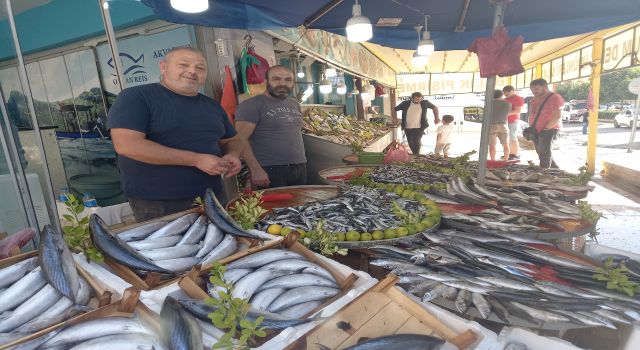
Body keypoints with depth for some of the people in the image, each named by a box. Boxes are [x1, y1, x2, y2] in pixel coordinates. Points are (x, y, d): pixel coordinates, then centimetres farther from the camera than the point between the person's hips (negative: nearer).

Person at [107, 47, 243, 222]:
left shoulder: (212, 106, 11)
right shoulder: (136, 97, -8)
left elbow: (231, 141, 21)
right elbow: (126, 145, -20)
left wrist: (233, 155, -6)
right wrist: (197, 160, -22)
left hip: (212, 198, 6)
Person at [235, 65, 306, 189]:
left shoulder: (295, 104, 14)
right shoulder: (252, 105, -9)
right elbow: (241, 140, -15)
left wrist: (302, 164, 16)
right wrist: (256, 170, -22)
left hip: (300, 169, 7)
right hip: (270, 171, -7)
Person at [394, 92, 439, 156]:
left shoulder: (424, 103, -4)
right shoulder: (405, 103, -4)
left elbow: (434, 107, 12)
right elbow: (394, 110, 5)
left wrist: (436, 117, 1)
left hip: (419, 127, -2)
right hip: (407, 128, 2)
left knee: (416, 141, -15)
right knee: (411, 143, 10)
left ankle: (416, 155, 0)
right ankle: (414, 155, 29)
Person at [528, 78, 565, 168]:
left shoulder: (554, 97, -10)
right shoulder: (534, 99, 15)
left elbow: (557, 117, -17)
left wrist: (545, 128, -19)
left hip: (548, 130, -9)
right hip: (535, 131, 9)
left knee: (545, 154, -9)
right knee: (542, 154, 14)